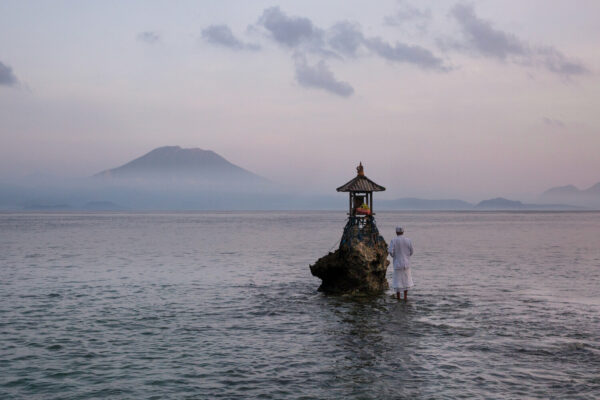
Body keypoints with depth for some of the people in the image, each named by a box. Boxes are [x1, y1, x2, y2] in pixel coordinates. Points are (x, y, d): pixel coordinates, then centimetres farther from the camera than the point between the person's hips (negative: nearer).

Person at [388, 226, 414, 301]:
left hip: (397, 264, -2)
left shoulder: (393, 241, -10)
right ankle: (405, 297, 11)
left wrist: (388, 250, 8)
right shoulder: (408, 240, -4)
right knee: (406, 279, 13)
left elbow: (391, 253, -15)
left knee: (397, 280, 7)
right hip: (406, 263, 2)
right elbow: (411, 252, 2)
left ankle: (398, 297, 11)